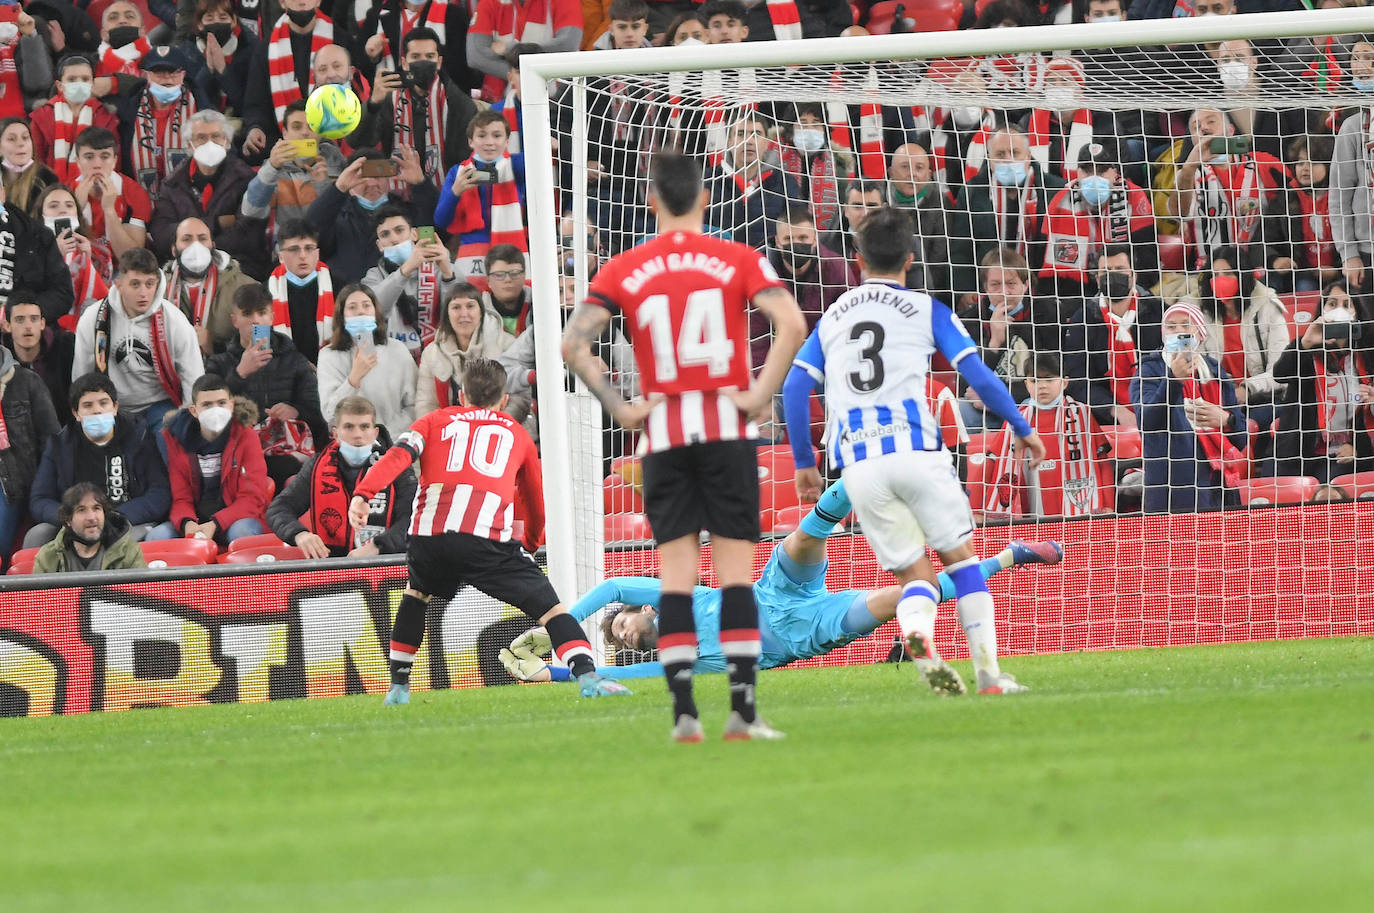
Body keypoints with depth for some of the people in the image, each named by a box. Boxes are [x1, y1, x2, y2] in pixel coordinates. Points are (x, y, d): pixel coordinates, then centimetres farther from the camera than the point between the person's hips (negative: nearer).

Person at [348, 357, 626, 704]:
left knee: (415, 595, 32)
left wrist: (362, 495, -6)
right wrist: (531, 543, 58)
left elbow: (397, 456, 7)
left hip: (429, 533, 2)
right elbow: (535, 501, 39)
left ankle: (398, 686, 31)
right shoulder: (517, 434, 28)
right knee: (549, 606, 1)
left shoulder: (435, 421, 27)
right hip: (488, 538, -2)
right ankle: (587, 674, -20)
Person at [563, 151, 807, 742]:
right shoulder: (737, 260, 1)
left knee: (676, 573, 3)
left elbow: (574, 343, -5)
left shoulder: (624, 270, 5)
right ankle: (742, 709, -5)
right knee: (736, 567, 1)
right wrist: (761, 395, -9)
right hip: (727, 427, -1)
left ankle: (684, 711, -5)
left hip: (663, 431, 1)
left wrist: (619, 408, -1)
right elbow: (791, 324, -13)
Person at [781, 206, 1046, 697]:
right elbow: (977, 375, 1)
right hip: (916, 450, -3)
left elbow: (795, 388, 10)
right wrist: (1023, 429, 12)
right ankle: (989, 670, 0)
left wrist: (804, 462, 17)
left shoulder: (832, 317, 18)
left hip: (857, 466, 3)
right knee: (960, 556, 11)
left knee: (913, 573, 5)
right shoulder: (926, 310, 7)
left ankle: (922, 647, -28)